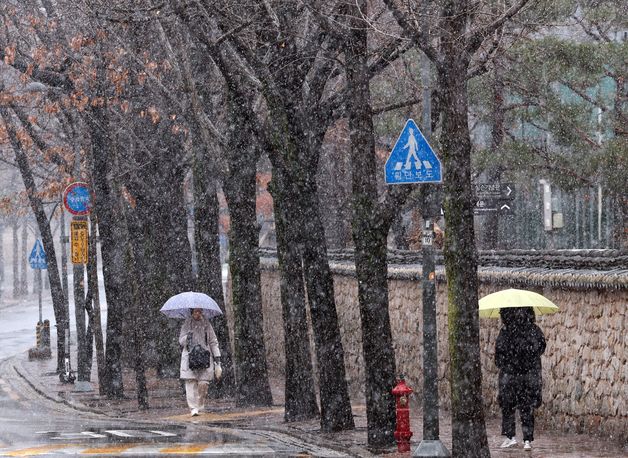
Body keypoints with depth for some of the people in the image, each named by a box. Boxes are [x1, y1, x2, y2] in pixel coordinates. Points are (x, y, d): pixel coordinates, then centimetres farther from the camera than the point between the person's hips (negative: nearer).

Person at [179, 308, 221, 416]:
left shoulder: (206, 325, 12)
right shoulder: (186, 325, 11)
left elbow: (213, 342, 12)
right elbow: (181, 341, 6)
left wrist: (217, 357, 5)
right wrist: (187, 337, -16)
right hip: (189, 358, 0)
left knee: (203, 383, -9)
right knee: (191, 382, -11)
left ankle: (200, 406, 8)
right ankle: (193, 408, -12)